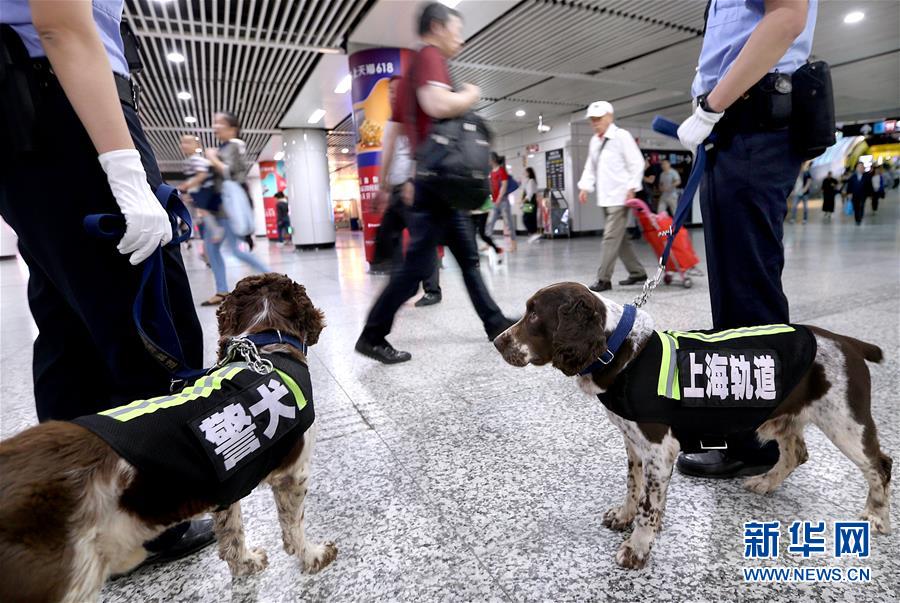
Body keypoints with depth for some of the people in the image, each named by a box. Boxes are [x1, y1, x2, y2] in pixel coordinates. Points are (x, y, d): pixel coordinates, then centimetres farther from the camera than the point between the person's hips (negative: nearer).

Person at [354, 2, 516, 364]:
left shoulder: (415, 67, 23)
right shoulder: (430, 56, -6)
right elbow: (437, 105, -26)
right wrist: (470, 96, -5)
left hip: (441, 183, 11)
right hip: (437, 180, -11)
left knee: (468, 258, 11)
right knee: (418, 264, -9)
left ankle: (495, 324, 20)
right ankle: (372, 337, 0)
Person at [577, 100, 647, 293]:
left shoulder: (622, 136, -5)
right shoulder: (594, 141, 15)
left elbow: (637, 163, -8)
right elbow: (590, 167, 18)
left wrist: (631, 188, -15)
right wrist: (585, 187, 3)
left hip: (619, 196, -8)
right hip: (604, 197, 8)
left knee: (611, 237, -9)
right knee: (618, 237, 12)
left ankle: (603, 279, -6)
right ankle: (637, 272, 24)